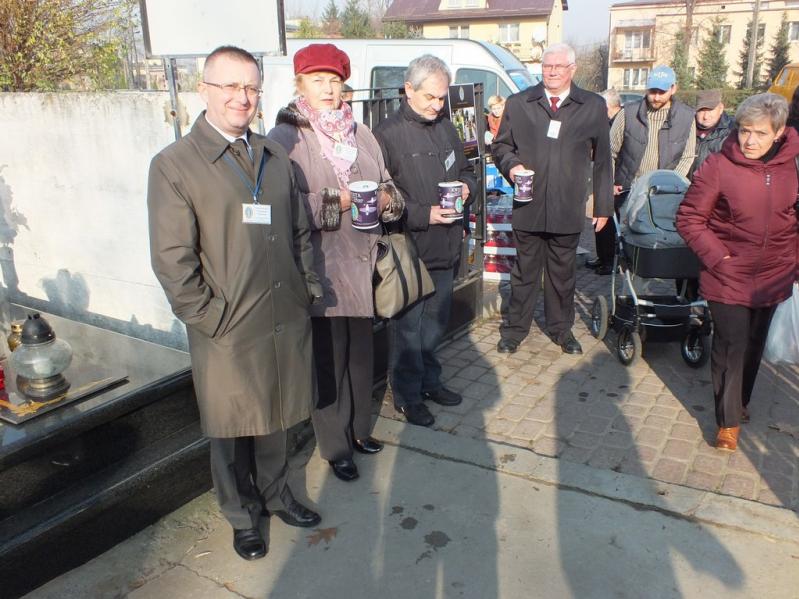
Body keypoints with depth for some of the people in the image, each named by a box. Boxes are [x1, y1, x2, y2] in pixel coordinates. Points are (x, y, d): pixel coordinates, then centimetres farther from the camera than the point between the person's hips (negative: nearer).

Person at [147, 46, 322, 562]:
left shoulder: (276, 157, 9)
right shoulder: (174, 165, -8)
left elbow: (300, 232, 14)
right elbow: (172, 262, -11)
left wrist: (308, 289, 7)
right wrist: (212, 319, -13)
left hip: (286, 321, 5)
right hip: (228, 332, -4)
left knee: (274, 420, 20)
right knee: (232, 431, 13)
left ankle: (275, 494, 44)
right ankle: (242, 515, 36)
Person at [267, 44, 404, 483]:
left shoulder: (360, 133, 14)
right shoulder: (285, 137, -5)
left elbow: (389, 188, 14)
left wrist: (384, 198, -8)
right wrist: (339, 202, -20)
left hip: (362, 263, 6)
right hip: (320, 264, -5)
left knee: (361, 351, 16)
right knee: (328, 358, 3)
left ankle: (358, 428, 36)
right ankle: (334, 445, 21)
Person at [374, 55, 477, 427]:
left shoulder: (446, 129, 12)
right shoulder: (387, 135, -12)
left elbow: (465, 171, 23)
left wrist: (466, 186, 0)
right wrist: (425, 215, -22)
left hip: (445, 247, 7)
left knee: (436, 322, 19)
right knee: (408, 327, 5)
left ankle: (429, 380, 37)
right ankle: (407, 396, 21)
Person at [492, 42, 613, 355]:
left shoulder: (594, 106, 5)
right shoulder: (518, 103, 5)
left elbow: (602, 161, 7)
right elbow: (501, 146, 12)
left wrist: (603, 205, 6)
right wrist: (511, 164, -11)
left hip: (568, 210, 0)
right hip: (528, 208, 0)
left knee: (562, 275, 13)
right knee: (524, 273, 10)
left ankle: (561, 329, 30)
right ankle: (514, 329, 24)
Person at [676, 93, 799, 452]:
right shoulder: (718, 167, -14)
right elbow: (689, 219, -10)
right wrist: (718, 256, -16)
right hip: (729, 278, -4)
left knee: (754, 345, 17)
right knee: (731, 347, 0)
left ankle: (740, 403, 38)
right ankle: (728, 421, 16)